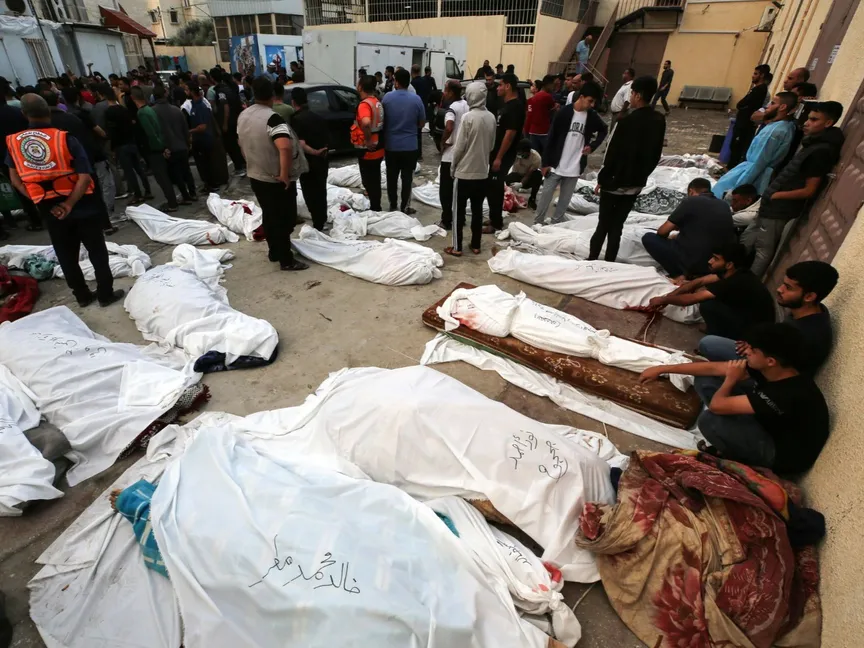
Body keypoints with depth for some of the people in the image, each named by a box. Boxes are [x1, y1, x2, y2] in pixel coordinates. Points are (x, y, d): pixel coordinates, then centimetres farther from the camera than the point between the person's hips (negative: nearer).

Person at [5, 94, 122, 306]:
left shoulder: (13, 142, -1)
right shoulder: (65, 138, -12)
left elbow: (15, 180, 2)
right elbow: (85, 176, -20)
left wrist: (43, 201, 4)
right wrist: (69, 204, -14)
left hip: (50, 211, 3)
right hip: (82, 207, -3)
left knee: (66, 257, 15)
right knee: (97, 252, 8)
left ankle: (82, 296, 25)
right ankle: (105, 294, 14)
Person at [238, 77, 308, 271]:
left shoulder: (243, 116, 5)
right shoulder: (272, 118, -21)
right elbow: (285, 147, -35)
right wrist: (285, 173, -26)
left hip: (255, 177, 8)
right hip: (277, 180, -8)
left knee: (268, 216, 19)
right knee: (284, 220, 2)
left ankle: (274, 253, 31)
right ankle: (286, 260, 9)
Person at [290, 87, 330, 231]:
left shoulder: (296, 119, -13)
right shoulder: (319, 117, 7)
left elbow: (301, 144, -25)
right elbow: (327, 140, 11)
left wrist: (315, 153, -18)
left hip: (309, 162, -6)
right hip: (323, 160, 6)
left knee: (310, 193, 3)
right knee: (321, 191, 17)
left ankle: (317, 223, 4)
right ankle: (322, 221, 27)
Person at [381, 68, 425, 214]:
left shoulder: (387, 97, -5)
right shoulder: (416, 99, -6)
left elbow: (382, 120, 7)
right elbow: (422, 123, 3)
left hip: (391, 145, 1)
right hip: (410, 146, -1)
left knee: (392, 178, 10)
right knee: (407, 178, 6)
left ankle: (392, 207, 17)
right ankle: (404, 208, 11)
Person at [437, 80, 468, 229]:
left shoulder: (452, 108, -16)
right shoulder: (467, 105, 8)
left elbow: (448, 128, -33)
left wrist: (443, 143, -17)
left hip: (451, 155, -8)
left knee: (446, 189, 2)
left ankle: (446, 221, 5)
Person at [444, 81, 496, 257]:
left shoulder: (468, 117, -15)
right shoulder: (491, 117, 3)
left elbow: (459, 146, -12)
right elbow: (492, 145, 11)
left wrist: (453, 166, 0)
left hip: (464, 171, -5)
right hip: (482, 171, 5)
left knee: (459, 210, 3)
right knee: (477, 209, 12)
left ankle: (456, 247, 7)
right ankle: (475, 245, 18)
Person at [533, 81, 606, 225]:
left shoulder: (592, 117, 3)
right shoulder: (564, 112, -7)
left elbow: (604, 130, 23)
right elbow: (551, 138, -6)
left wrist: (593, 145, 5)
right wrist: (546, 162, -8)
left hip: (574, 167, 3)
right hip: (556, 165, -3)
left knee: (565, 199, 8)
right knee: (546, 196, 2)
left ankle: (556, 223, 20)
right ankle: (537, 223, 15)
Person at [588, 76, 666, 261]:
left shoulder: (627, 120, -17)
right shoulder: (659, 121, 5)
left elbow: (613, 153, -15)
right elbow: (656, 154, 11)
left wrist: (602, 178, -5)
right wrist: (643, 175, 22)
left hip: (615, 181, -6)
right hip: (636, 183, 6)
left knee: (603, 225, 3)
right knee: (617, 226, 11)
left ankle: (592, 260, 10)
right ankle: (609, 262, 14)